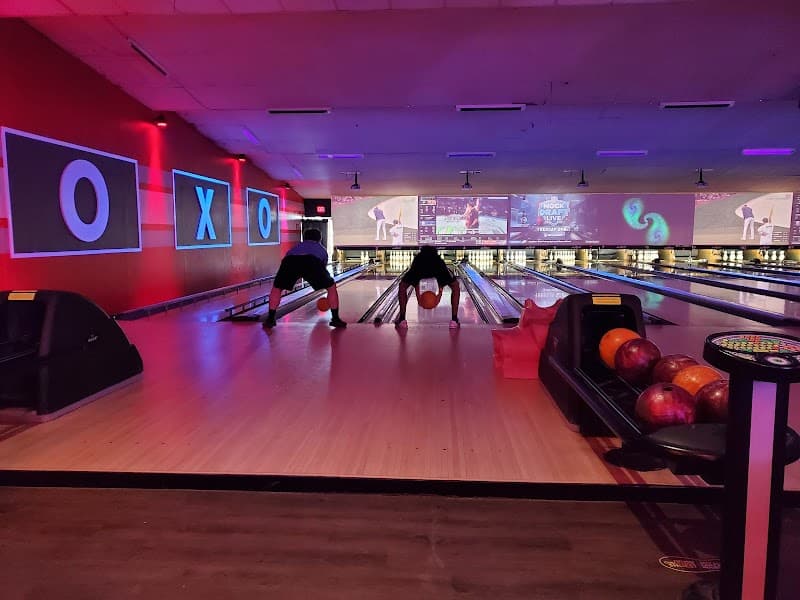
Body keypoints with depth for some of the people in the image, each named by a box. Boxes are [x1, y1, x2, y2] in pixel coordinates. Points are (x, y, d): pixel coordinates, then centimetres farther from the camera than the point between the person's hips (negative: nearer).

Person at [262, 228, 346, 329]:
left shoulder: (297, 246, 44)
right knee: (331, 287, 20)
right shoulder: (321, 249, 41)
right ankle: (335, 319, 21)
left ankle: (270, 319, 22)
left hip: (290, 261, 2)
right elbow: (323, 267, 50)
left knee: (277, 288, 26)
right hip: (312, 262, -2)